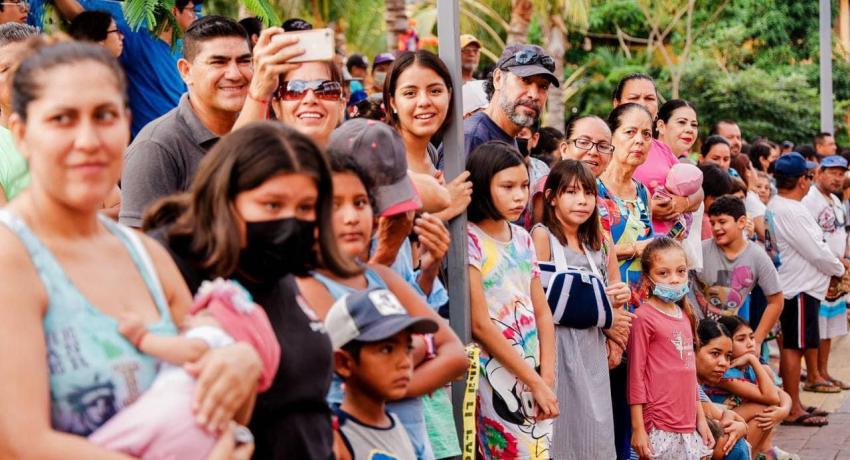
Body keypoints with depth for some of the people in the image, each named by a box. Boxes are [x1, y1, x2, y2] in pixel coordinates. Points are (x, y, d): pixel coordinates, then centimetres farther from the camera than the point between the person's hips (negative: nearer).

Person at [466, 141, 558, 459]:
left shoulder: (523, 238, 12)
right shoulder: (469, 239, -9)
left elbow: (542, 313, 11)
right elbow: (480, 325, -13)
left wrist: (547, 378, -2)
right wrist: (535, 383, -11)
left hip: (534, 377, 6)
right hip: (495, 378, -6)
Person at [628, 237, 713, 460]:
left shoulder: (684, 316, 12)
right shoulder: (644, 317, -9)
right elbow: (636, 374, -9)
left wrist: (701, 417, 17)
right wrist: (637, 428, -10)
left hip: (688, 426, 7)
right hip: (659, 429, -7)